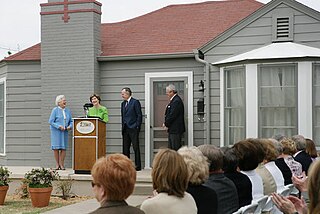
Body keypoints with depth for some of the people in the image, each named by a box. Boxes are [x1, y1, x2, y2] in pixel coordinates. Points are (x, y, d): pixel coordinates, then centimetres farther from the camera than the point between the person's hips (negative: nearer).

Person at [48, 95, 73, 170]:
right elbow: (51, 121, -8)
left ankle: (61, 164, 7)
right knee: (56, 148, -2)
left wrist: (70, 126, -7)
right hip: (56, 131, -4)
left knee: (63, 148, 0)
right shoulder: (55, 110, -3)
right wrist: (59, 126, -16)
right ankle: (57, 164, 8)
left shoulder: (68, 111, 11)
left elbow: (71, 121, 14)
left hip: (65, 131, 4)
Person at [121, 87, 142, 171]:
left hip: (133, 129, -7)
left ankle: (138, 165, -2)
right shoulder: (123, 103, 17)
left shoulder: (135, 102, -5)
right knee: (125, 148, 8)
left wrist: (137, 126, -12)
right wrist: (123, 126, 12)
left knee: (136, 147, -5)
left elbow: (139, 115, -8)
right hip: (125, 129, 7)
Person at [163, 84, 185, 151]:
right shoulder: (173, 100, 16)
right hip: (172, 130, 11)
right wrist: (166, 123, 7)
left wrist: (166, 124, -9)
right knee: (170, 148, 13)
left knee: (176, 148, -7)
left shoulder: (177, 101, -17)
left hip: (176, 130, -11)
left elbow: (172, 115, -21)